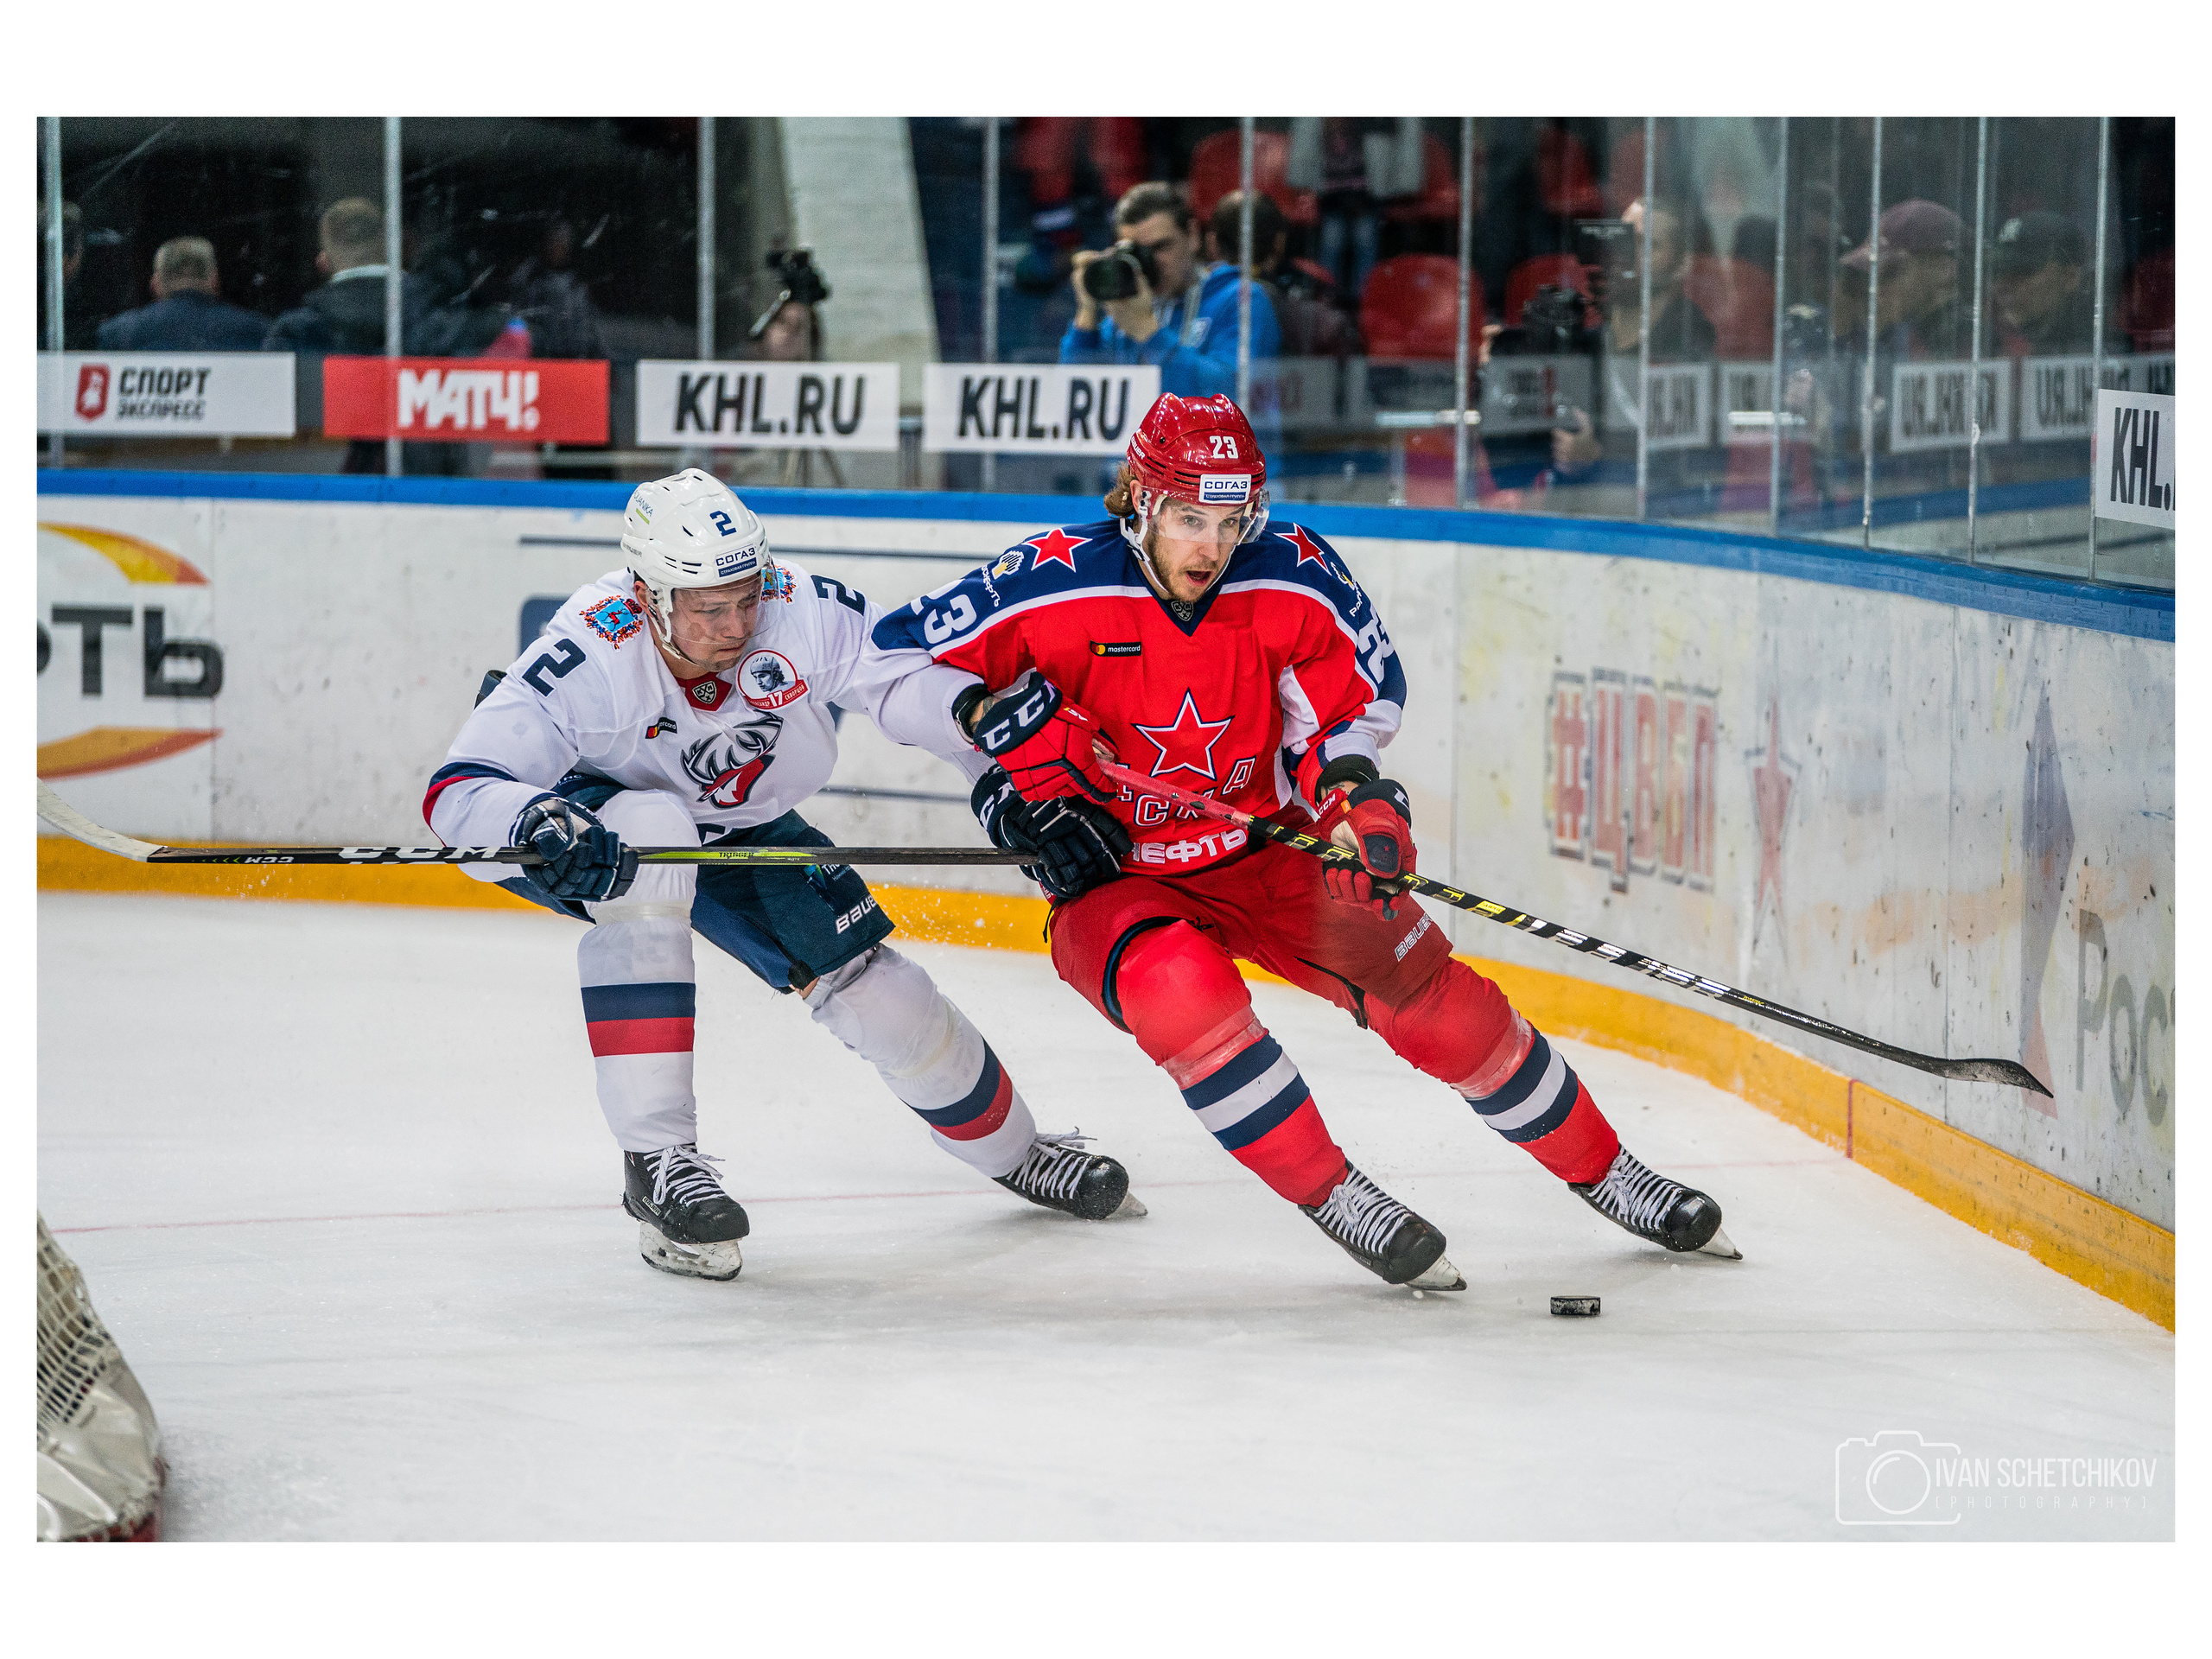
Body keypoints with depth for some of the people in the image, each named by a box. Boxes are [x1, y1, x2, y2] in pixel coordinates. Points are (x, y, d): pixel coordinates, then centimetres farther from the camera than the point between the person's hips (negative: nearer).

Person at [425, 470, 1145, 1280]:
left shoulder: (805, 612, -30)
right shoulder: (591, 655, -37)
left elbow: (928, 683, -19)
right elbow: (457, 790, -40)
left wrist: (1022, 790, -28)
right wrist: (537, 825, -60)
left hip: (741, 830, 4)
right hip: (594, 815, -4)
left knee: (874, 987, -2)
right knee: (652, 834, -38)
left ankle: (1014, 1150, 32)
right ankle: (657, 1163, -34)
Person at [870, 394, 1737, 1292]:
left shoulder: (1292, 576, -14)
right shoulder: (1057, 586, -22)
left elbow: (1362, 688, 4)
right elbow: (893, 660, -14)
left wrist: (1353, 787, -15)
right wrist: (989, 717, -30)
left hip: (1266, 855, 3)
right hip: (1114, 880, -3)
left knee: (1436, 1001, -6)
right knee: (1183, 988, -35)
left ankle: (1602, 1170, 16)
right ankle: (1334, 1195, -20)